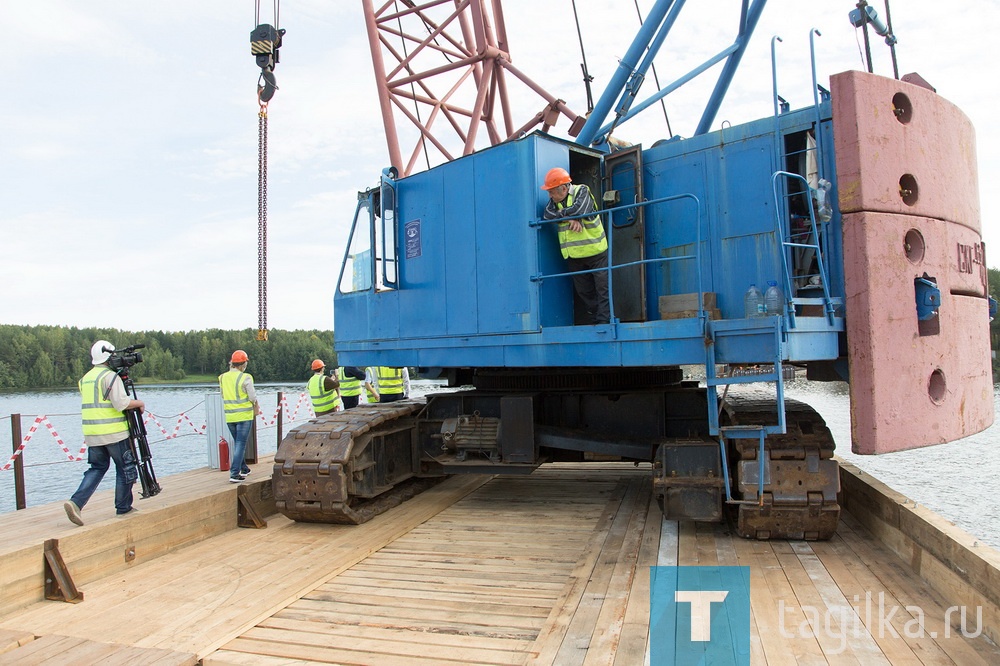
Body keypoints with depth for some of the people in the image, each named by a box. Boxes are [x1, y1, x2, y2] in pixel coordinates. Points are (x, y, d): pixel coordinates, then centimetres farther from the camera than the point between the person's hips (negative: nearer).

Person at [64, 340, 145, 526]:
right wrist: (139, 403, -3)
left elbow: (87, 406, 20)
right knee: (124, 468, 6)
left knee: (97, 468, 15)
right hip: (115, 433, -7)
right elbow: (121, 403, -20)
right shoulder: (111, 376, -11)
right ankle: (123, 508, 13)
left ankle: (76, 502, -3)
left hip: (91, 434, 7)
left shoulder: (84, 379, 13)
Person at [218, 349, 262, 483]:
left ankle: (243, 469, 32)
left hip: (229, 416, 5)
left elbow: (223, 395, 10)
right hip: (244, 415, -5)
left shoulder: (223, 377, 2)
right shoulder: (245, 378, -14)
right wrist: (256, 406, 11)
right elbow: (253, 397, -9)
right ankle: (234, 474, -8)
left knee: (238, 442, 20)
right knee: (241, 444, -2)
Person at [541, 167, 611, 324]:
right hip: (573, 255, 5)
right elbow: (547, 215, -10)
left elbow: (578, 209, -26)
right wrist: (571, 219, -20)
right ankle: (594, 320, 18)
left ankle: (604, 320, 1)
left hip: (595, 251, -5)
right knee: (584, 291, 10)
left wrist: (560, 214, -11)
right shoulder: (554, 200, 8)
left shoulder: (581, 191, -8)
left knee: (603, 288, -3)